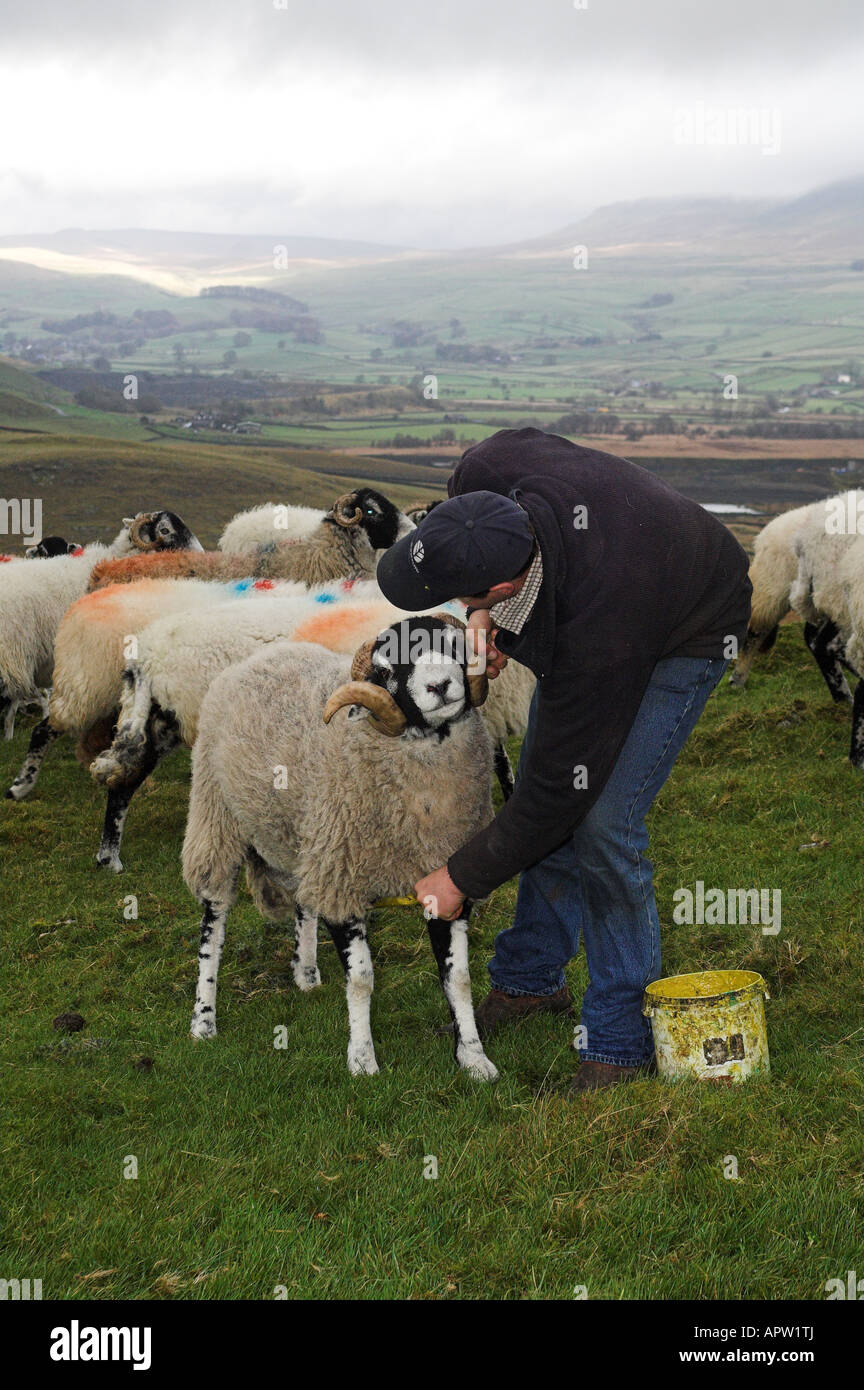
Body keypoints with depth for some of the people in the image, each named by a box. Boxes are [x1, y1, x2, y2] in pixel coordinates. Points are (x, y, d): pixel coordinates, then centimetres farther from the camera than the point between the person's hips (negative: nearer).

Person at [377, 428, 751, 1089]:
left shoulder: (596, 639, -45)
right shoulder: (485, 474, -31)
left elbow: (563, 787, -32)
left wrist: (462, 879, -20)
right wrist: (487, 613, -12)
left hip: (686, 635, -7)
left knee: (600, 820, -17)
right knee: (537, 790, 8)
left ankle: (623, 1040, -1)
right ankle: (530, 978, 27)